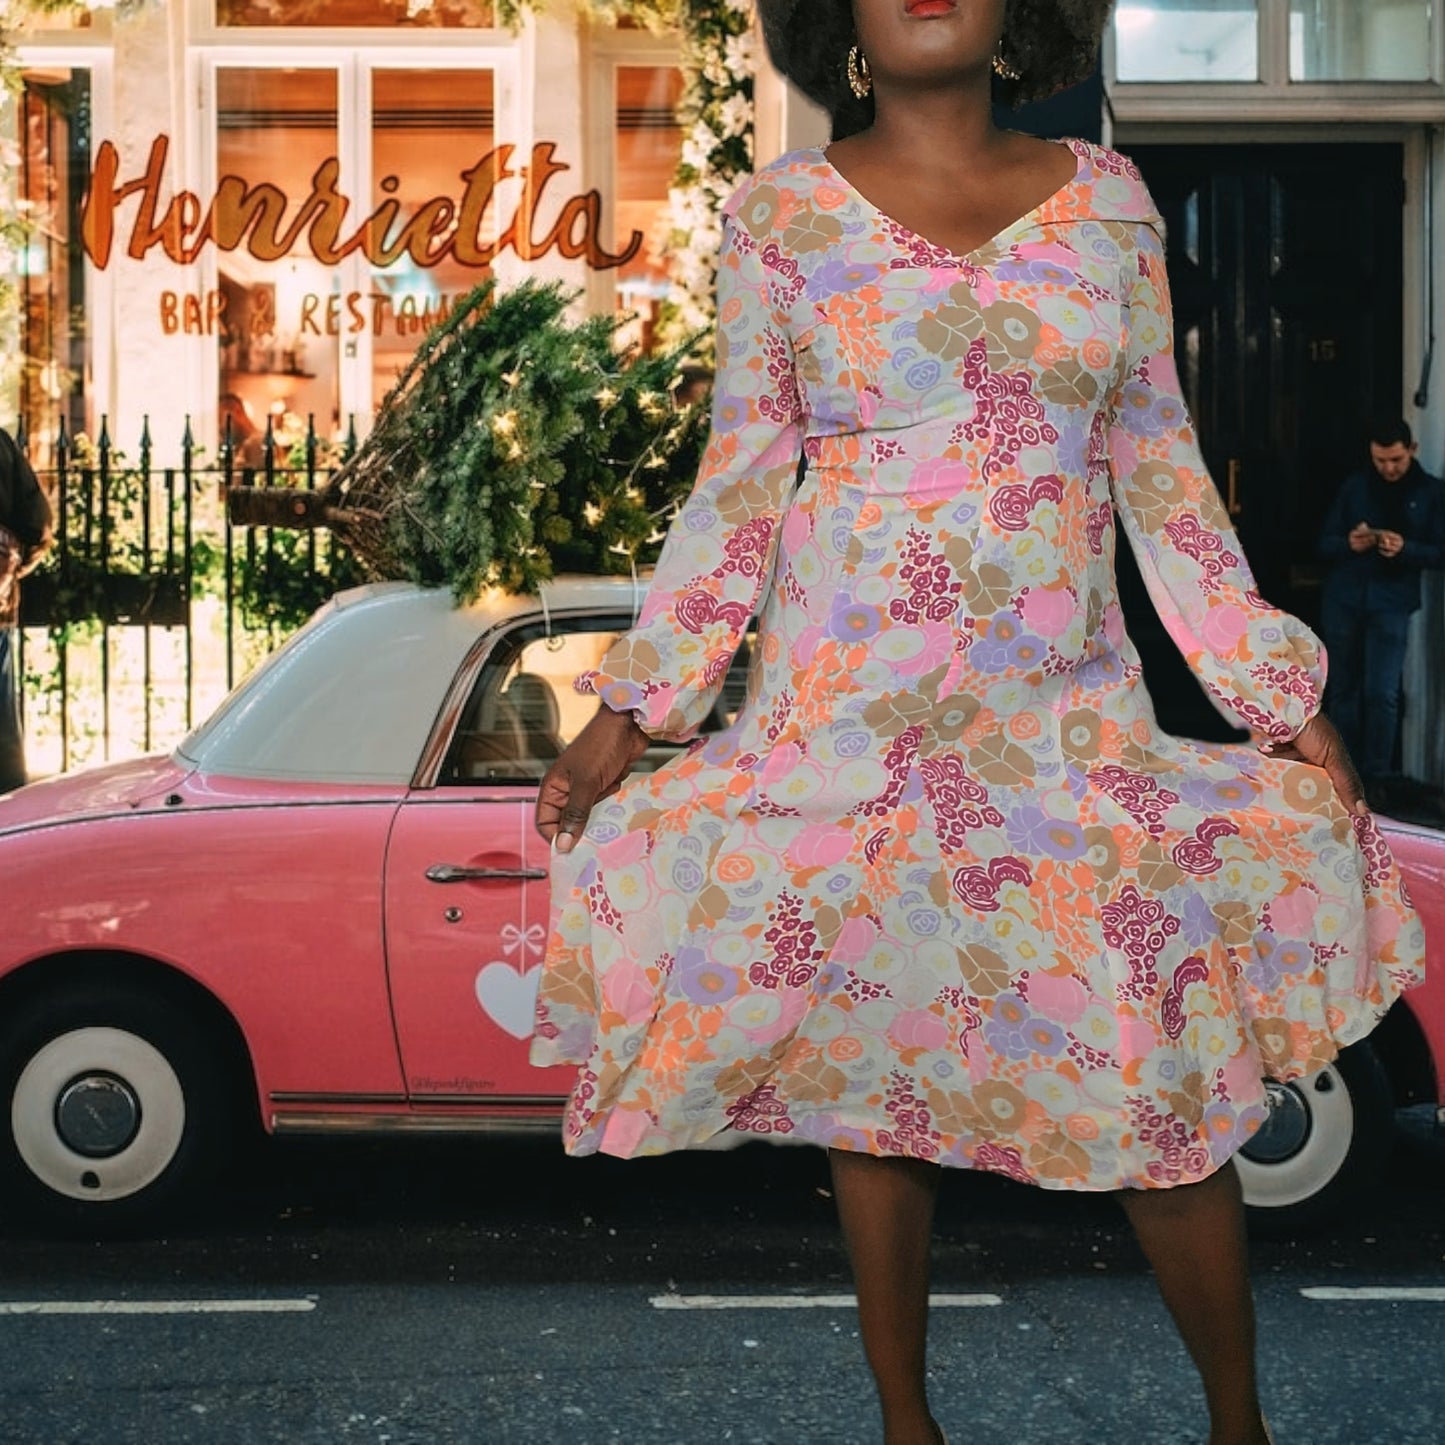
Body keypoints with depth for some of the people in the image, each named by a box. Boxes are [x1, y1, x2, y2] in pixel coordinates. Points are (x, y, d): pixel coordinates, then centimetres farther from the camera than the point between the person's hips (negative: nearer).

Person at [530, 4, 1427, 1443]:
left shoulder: (1107, 199, 7)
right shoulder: (783, 211, 2)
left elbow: (1162, 472, 9)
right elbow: (738, 485, 3)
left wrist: (1279, 692, 6)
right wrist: (632, 706, -2)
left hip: (1067, 706, 1)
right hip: (849, 704, -1)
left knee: (1171, 1080, 1)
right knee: (873, 1069, 7)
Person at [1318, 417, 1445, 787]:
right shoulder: (1354, 486, 7)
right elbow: (1325, 543, 7)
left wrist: (1405, 549, -19)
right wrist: (1348, 543, -15)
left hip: (1391, 603, -3)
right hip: (1342, 599, 3)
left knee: (1381, 693, -10)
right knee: (1343, 689, 7)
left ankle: (1377, 778, -3)